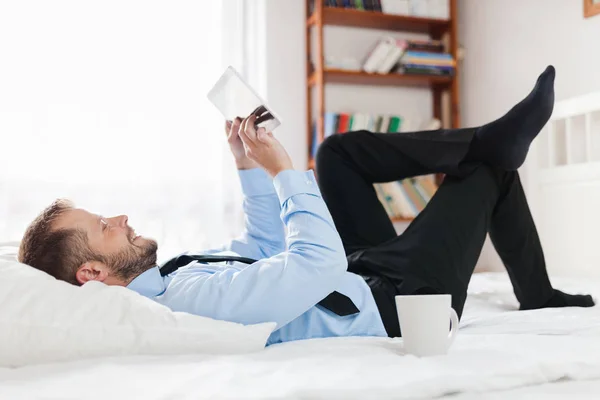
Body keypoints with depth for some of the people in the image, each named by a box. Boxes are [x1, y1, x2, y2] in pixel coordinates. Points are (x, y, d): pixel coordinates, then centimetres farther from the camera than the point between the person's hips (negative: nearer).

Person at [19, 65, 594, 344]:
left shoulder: (160, 284, -2)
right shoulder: (194, 297, -36)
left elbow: (264, 249, 10)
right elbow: (317, 262, -37)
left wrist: (249, 168, 2)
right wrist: (281, 171, -23)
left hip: (356, 275, 9)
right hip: (394, 303, -9)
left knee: (340, 149, 11)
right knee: (488, 170, 2)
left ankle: (499, 136, 17)